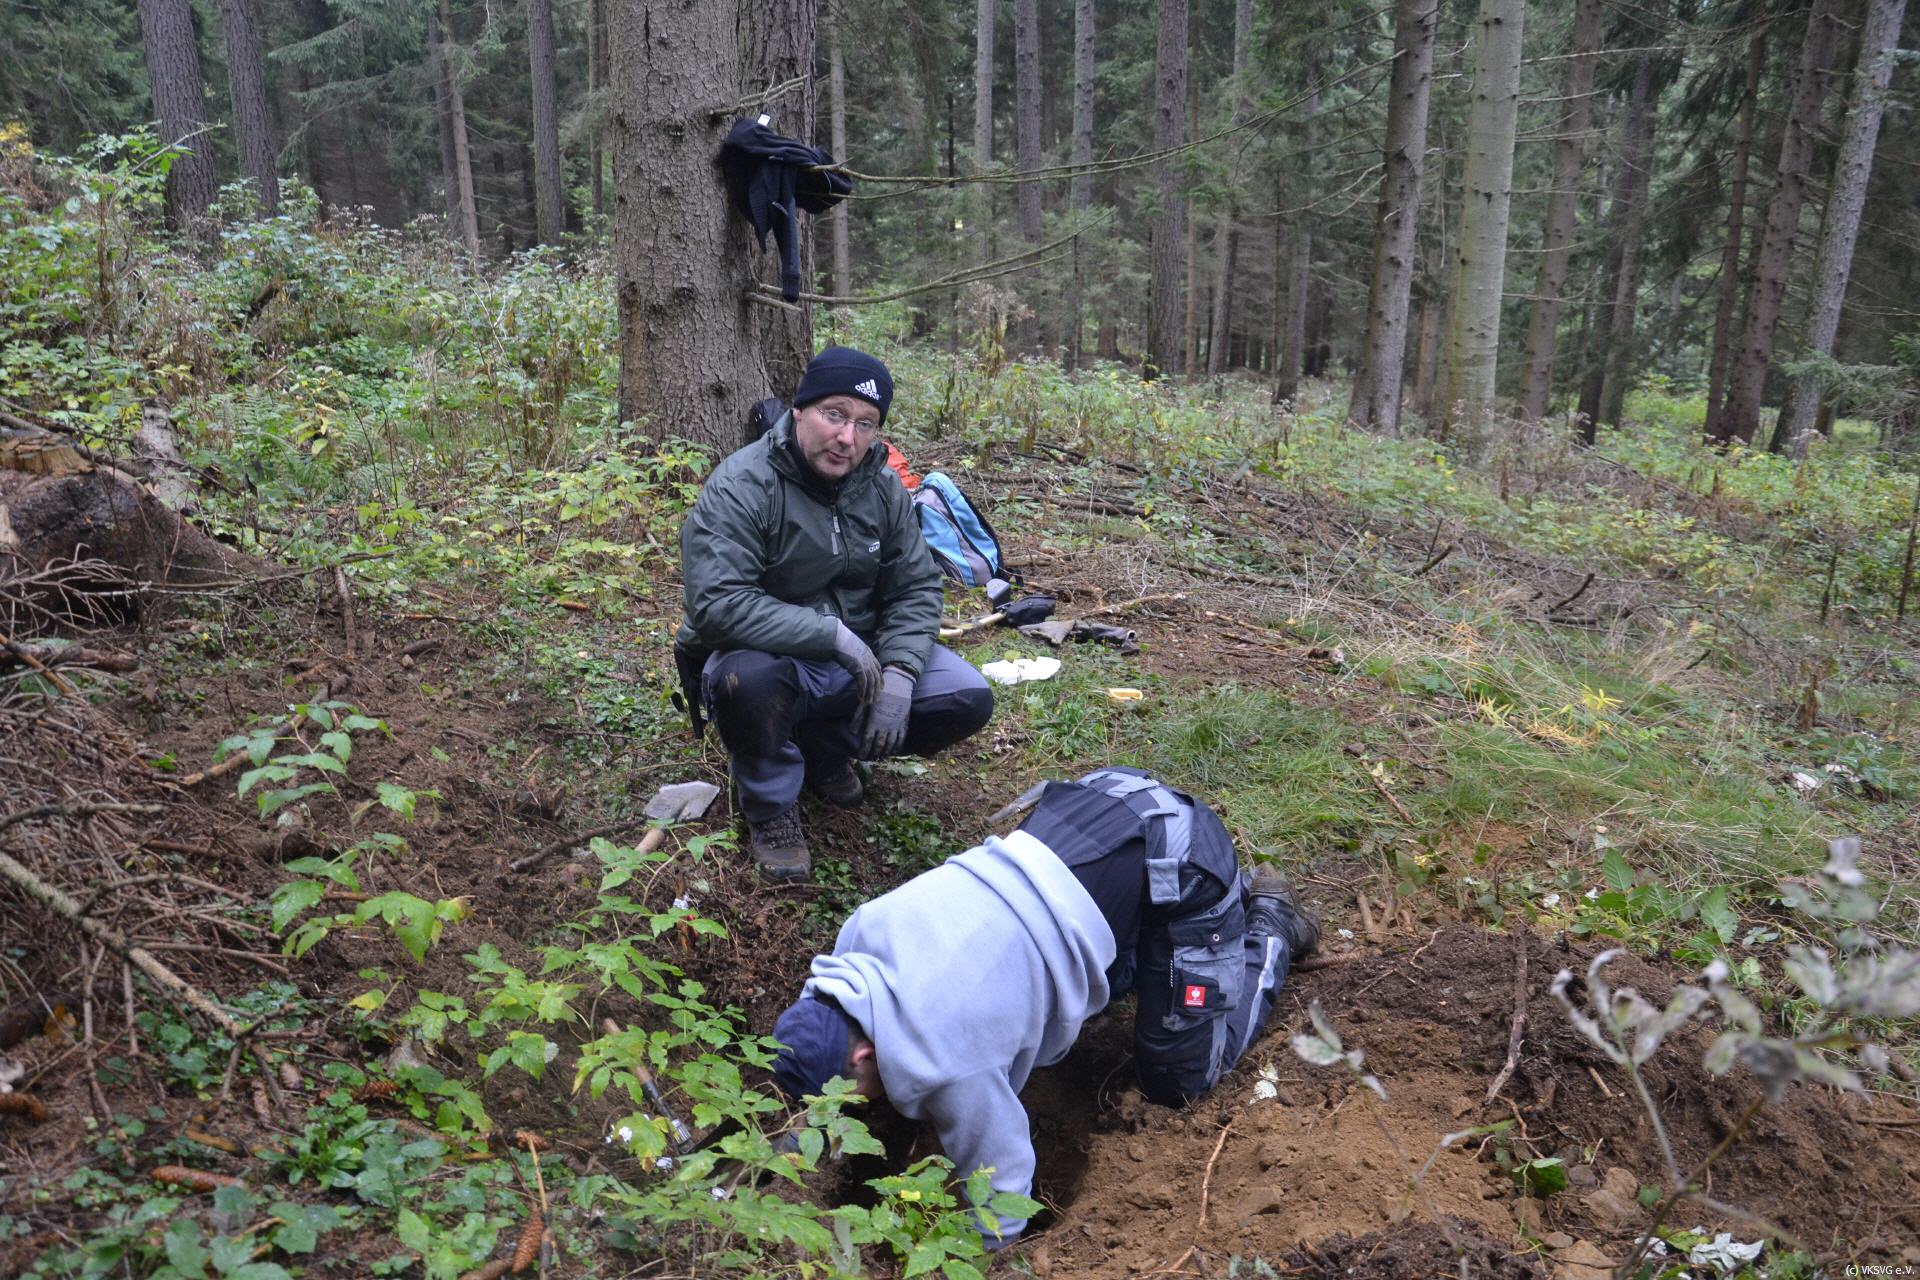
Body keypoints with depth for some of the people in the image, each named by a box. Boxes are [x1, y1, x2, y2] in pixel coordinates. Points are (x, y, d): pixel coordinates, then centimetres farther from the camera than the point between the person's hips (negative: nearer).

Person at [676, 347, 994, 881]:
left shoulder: (883, 487, 0)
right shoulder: (741, 486, -19)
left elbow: (915, 588, 3)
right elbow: (717, 604, -31)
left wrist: (899, 675, -16)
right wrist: (835, 636, -31)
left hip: (862, 655, 6)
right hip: (773, 657, -5)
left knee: (968, 698, -10)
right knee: (748, 679, -40)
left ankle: (826, 745, 14)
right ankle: (771, 806, -7)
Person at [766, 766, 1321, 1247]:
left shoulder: (946, 1062, -28)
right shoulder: (859, 932, -8)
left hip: (1175, 863, -7)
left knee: (1178, 1081, 5)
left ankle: (1268, 932, 23)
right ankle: (1241, 892, 32)